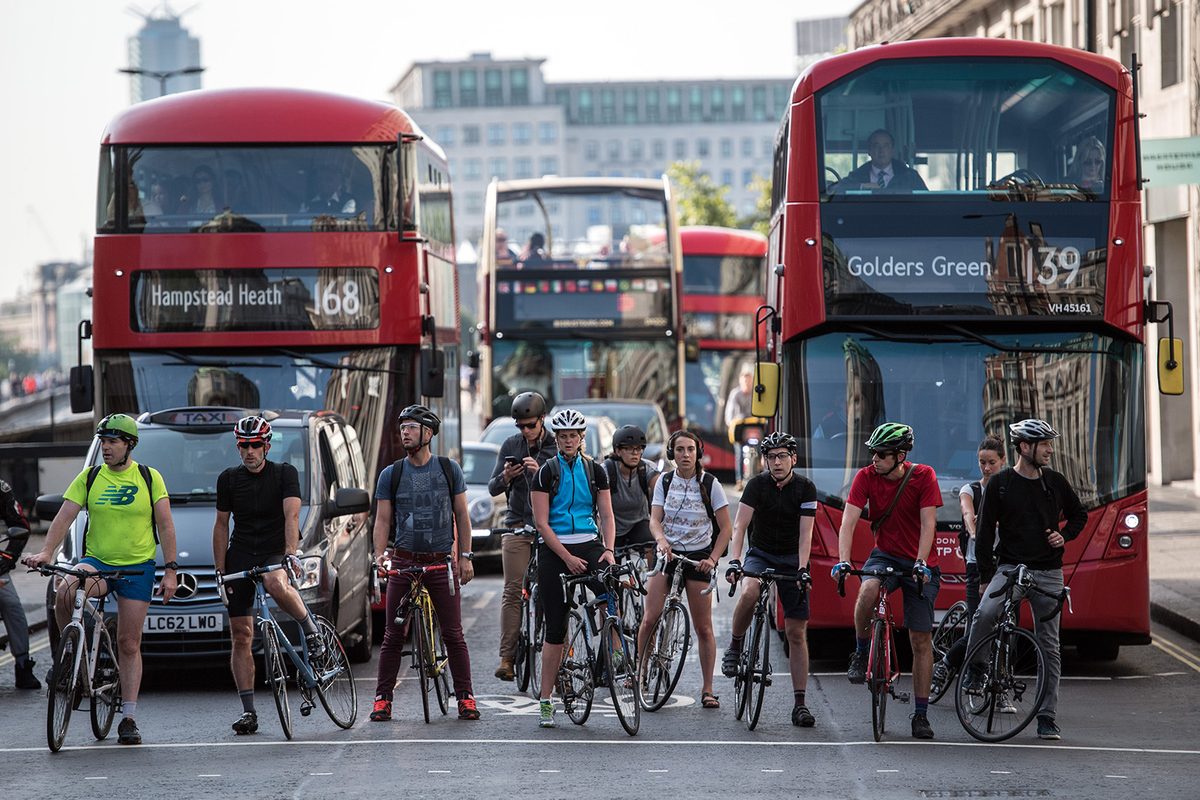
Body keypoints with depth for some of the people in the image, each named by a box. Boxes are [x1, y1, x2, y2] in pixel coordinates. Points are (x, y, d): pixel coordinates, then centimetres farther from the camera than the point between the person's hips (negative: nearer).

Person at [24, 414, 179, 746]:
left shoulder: (149, 478, 2)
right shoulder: (89, 477, 4)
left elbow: (165, 526, 2)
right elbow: (65, 516, -3)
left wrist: (170, 570, -5)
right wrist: (46, 552, -19)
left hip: (137, 568, -1)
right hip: (96, 561, 1)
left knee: (129, 644, 0)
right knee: (65, 594, -33)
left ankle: (128, 719, 7)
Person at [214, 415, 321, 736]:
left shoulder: (284, 473, -4)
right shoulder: (228, 479, 5)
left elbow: (291, 515, -16)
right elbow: (221, 525, 9)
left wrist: (290, 553, -32)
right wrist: (220, 571, 3)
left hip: (275, 551, -3)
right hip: (240, 556, 3)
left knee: (277, 585, -40)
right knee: (241, 636, -3)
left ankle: (311, 628, -12)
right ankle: (248, 712, 0)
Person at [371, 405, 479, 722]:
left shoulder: (449, 469, 4)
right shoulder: (391, 475, 4)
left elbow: (462, 515, 7)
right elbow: (383, 519, 2)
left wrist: (466, 557, 0)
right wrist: (380, 553, -14)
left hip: (442, 563, -1)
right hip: (404, 562, 1)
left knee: (453, 634, -2)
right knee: (393, 636, 0)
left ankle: (466, 698, 6)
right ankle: (382, 699, 5)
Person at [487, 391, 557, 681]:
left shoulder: (557, 448, 2)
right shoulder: (510, 446, 9)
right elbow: (492, 489, 9)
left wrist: (540, 473, -24)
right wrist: (505, 478, -13)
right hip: (518, 527, 1)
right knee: (513, 592, -7)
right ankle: (507, 657, -12)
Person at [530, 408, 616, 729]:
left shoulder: (595, 471, 7)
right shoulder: (547, 472, -1)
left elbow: (606, 515, 6)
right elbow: (542, 523, -6)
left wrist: (608, 549, -11)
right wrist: (568, 558, -14)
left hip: (588, 545, 2)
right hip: (554, 550, -2)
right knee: (556, 626, -3)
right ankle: (545, 700, 2)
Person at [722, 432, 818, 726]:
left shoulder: (805, 488, -9)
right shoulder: (757, 484, -10)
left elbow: (805, 533, -15)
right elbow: (740, 525, -18)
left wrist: (802, 569, -29)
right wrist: (734, 560, -32)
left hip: (792, 558, 1)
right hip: (761, 554, 0)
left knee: (796, 633, -3)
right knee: (749, 593, -36)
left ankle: (799, 704, 0)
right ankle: (735, 646, -9)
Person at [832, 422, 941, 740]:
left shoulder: (923, 476, -13)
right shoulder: (866, 477, -10)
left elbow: (928, 523, -18)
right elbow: (849, 520, -16)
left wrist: (921, 563, -31)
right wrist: (843, 560, -30)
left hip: (920, 563, -1)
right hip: (885, 554, 1)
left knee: (921, 640, -2)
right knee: (867, 590, -35)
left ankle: (920, 714, 6)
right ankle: (860, 654, -10)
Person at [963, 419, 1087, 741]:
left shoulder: (1055, 482, 7)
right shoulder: (1000, 484, -2)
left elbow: (1079, 515, 22)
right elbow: (985, 531, -1)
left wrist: (1065, 535, 1)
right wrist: (986, 576, -7)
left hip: (1048, 573, 3)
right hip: (1010, 566, -3)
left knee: (1050, 647, 2)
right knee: (984, 614, -31)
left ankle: (1047, 717, 7)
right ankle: (971, 670, -8)